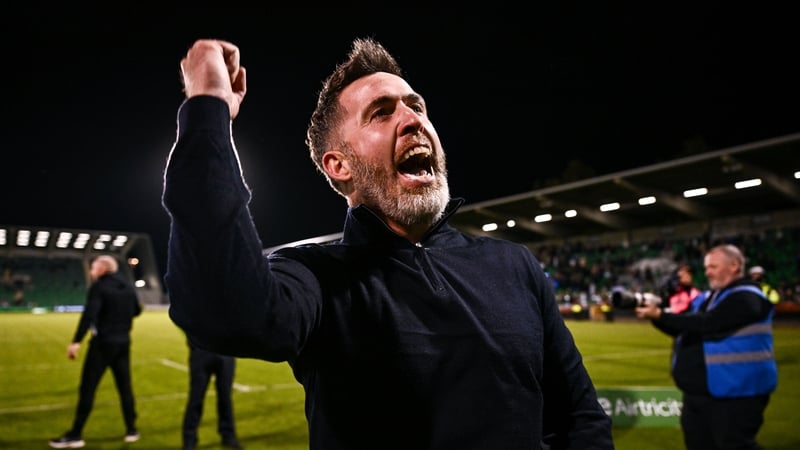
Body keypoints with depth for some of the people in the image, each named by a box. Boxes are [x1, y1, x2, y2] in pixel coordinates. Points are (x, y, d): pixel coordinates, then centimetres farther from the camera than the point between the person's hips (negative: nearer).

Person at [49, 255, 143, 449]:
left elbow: (89, 315, -22)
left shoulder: (99, 286, -10)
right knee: (125, 386, 11)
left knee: (87, 388, 0)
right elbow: (137, 311, 20)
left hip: (103, 342, -6)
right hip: (123, 343, 6)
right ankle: (131, 430, 15)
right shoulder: (128, 286, 9)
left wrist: (76, 341, -27)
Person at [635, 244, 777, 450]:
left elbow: (705, 325, -25)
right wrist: (657, 314, -8)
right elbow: (680, 329, 11)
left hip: (734, 396, -9)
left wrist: (659, 315, -25)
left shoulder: (746, 298, -14)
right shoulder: (705, 298, 15)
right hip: (698, 393, 9)